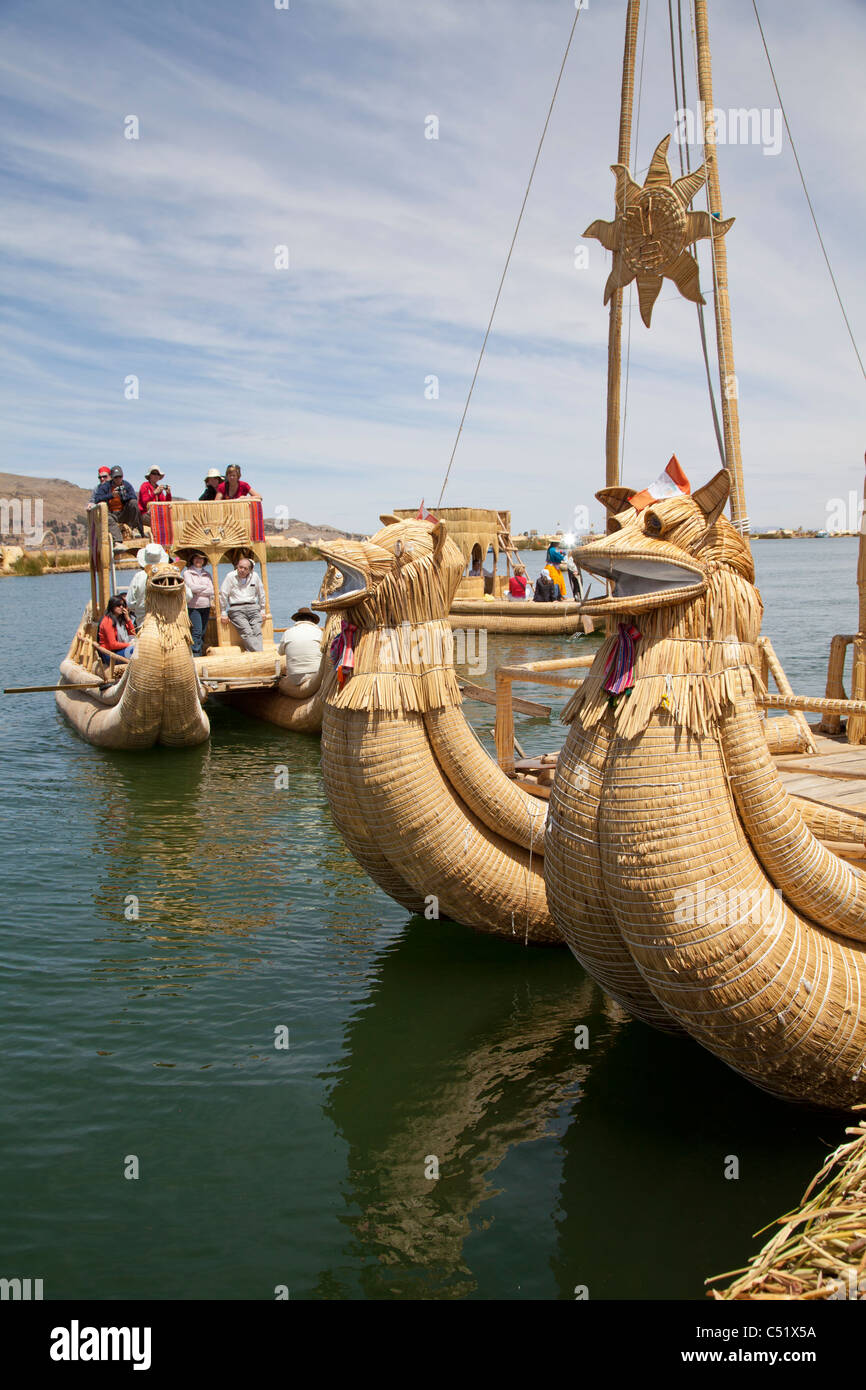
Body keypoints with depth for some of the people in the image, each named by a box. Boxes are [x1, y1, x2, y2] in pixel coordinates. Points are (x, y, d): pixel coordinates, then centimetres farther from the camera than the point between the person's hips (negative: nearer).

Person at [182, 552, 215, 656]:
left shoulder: (207, 574, 15)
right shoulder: (187, 573, 3)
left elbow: (212, 591, 3)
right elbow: (192, 587, -12)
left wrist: (198, 590, -7)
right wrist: (205, 587, -1)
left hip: (206, 607, 5)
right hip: (193, 607, -5)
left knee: (203, 633, 4)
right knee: (197, 631, -13)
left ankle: (200, 654, 9)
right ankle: (195, 655, -12)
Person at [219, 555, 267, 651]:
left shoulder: (254, 577, 11)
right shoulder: (231, 576, 2)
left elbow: (261, 593, 23)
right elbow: (223, 594, 5)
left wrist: (262, 610, 22)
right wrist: (224, 613, 4)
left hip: (253, 607, 3)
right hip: (236, 609, -3)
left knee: (257, 632, -16)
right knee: (247, 633, -20)